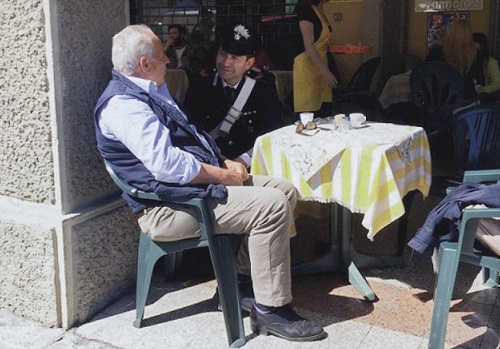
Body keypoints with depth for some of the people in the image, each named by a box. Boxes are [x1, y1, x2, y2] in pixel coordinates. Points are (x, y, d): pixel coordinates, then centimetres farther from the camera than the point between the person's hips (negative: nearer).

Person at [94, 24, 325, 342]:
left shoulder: (153, 91, 17)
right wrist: (223, 175, -15)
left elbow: (190, 138, 24)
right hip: (169, 207, -11)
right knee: (273, 205, -22)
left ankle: (245, 279, 12)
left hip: (194, 184, 11)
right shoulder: (123, 104, -16)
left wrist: (225, 162, 7)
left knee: (285, 190, 6)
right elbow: (167, 164, -26)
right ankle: (271, 310, -12)